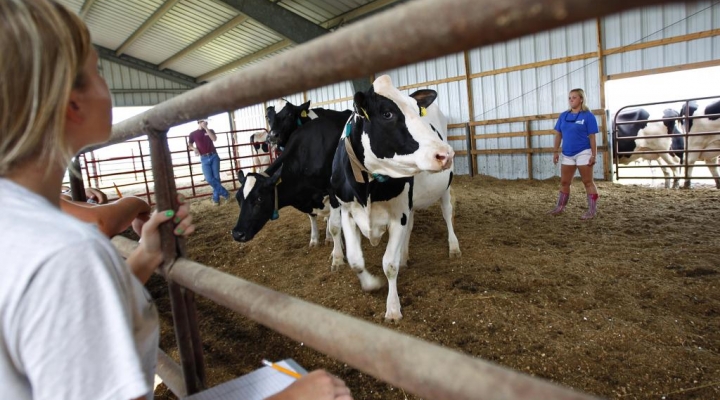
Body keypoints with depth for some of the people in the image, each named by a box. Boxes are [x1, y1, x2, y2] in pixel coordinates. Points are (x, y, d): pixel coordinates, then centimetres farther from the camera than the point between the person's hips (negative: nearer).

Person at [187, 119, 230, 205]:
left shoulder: (210, 130, 11)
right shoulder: (193, 134, 8)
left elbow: (214, 139, -8)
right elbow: (189, 145, 13)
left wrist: (206, 128, -10)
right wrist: (194, 148, -9)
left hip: (214, 156, 1)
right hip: (204, 158, -1)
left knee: (216, 177, -2)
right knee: (209, 179, -12)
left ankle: (216, 198, 7)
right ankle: (224, 193, 0)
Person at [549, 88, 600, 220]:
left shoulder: (588, 116, -8)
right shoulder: (563, 115, 7)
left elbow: (592, 137, -10)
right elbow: (558, 135, 11)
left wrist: (594, 155, -13)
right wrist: (556, 151, 6)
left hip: (583, 153, -5)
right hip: (567, 154, 6)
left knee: (588, 182, 0)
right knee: (564, 182, 13)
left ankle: (592, 211, 7)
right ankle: (560, 207, 26)